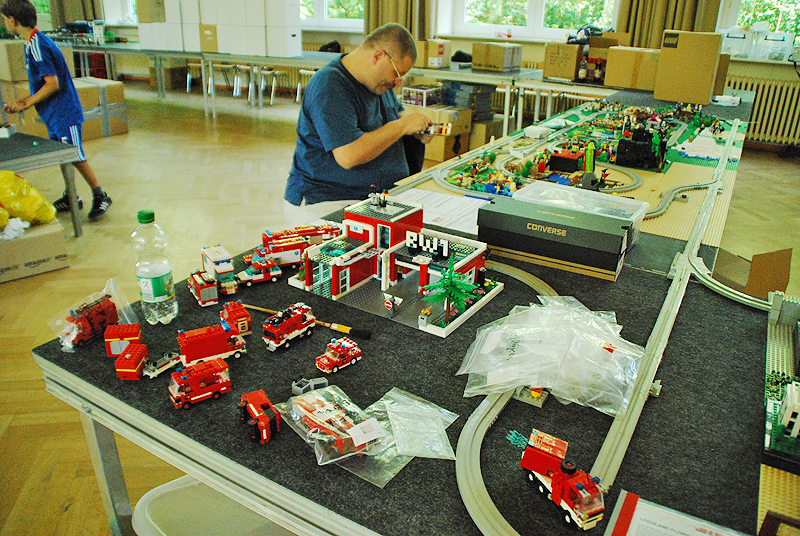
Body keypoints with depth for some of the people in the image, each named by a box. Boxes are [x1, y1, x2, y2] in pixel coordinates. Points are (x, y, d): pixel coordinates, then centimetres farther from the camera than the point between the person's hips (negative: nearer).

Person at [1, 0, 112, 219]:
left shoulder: (36, 46, -18)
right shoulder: (35, 42, 13)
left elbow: (53, 84, -22)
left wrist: (26, 103, -13)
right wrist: (23, 101, 14)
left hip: (64, 113, -10)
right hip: (55, 114, 10)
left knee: (76, 158, -6)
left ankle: (100, 197, 5)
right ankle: (71, 198, 24)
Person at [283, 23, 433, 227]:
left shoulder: (377, 79, 11)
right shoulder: (330, 87, -19)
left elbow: (397, 110, 31)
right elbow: (348, 156, -30)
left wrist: (414, 128, 7)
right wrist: (401, 126, -19)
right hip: (327, 201, -8)